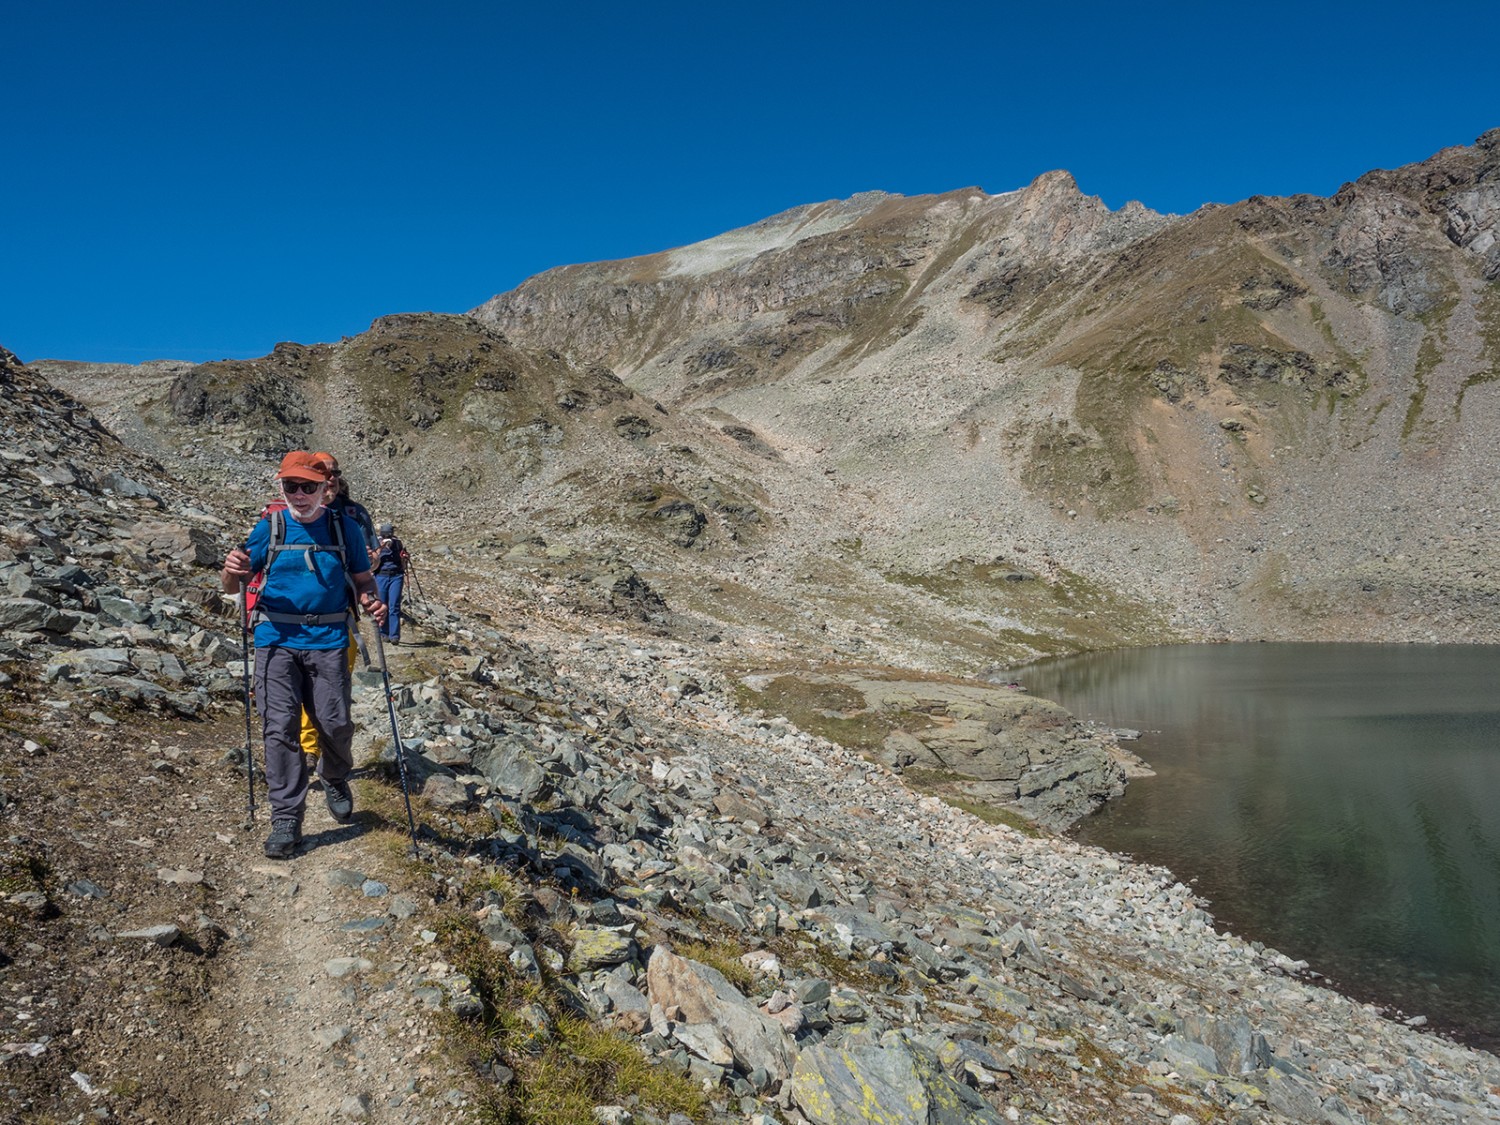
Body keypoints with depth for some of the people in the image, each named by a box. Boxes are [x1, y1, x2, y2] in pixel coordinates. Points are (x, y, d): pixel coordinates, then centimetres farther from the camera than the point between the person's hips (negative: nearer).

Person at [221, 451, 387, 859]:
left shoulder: (345, 527, 4)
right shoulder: (270, 527, 3)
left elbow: (362, 579, 11)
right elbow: (233, 586, 5)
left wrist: (372, 603, -12)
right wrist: (232, 571, -19)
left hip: (328, 642, 0)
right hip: (277, 641, 0)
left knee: (335, 725, 0)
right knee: (279, 728, -3)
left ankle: (336, 783, 33)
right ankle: (286, 818, 6)